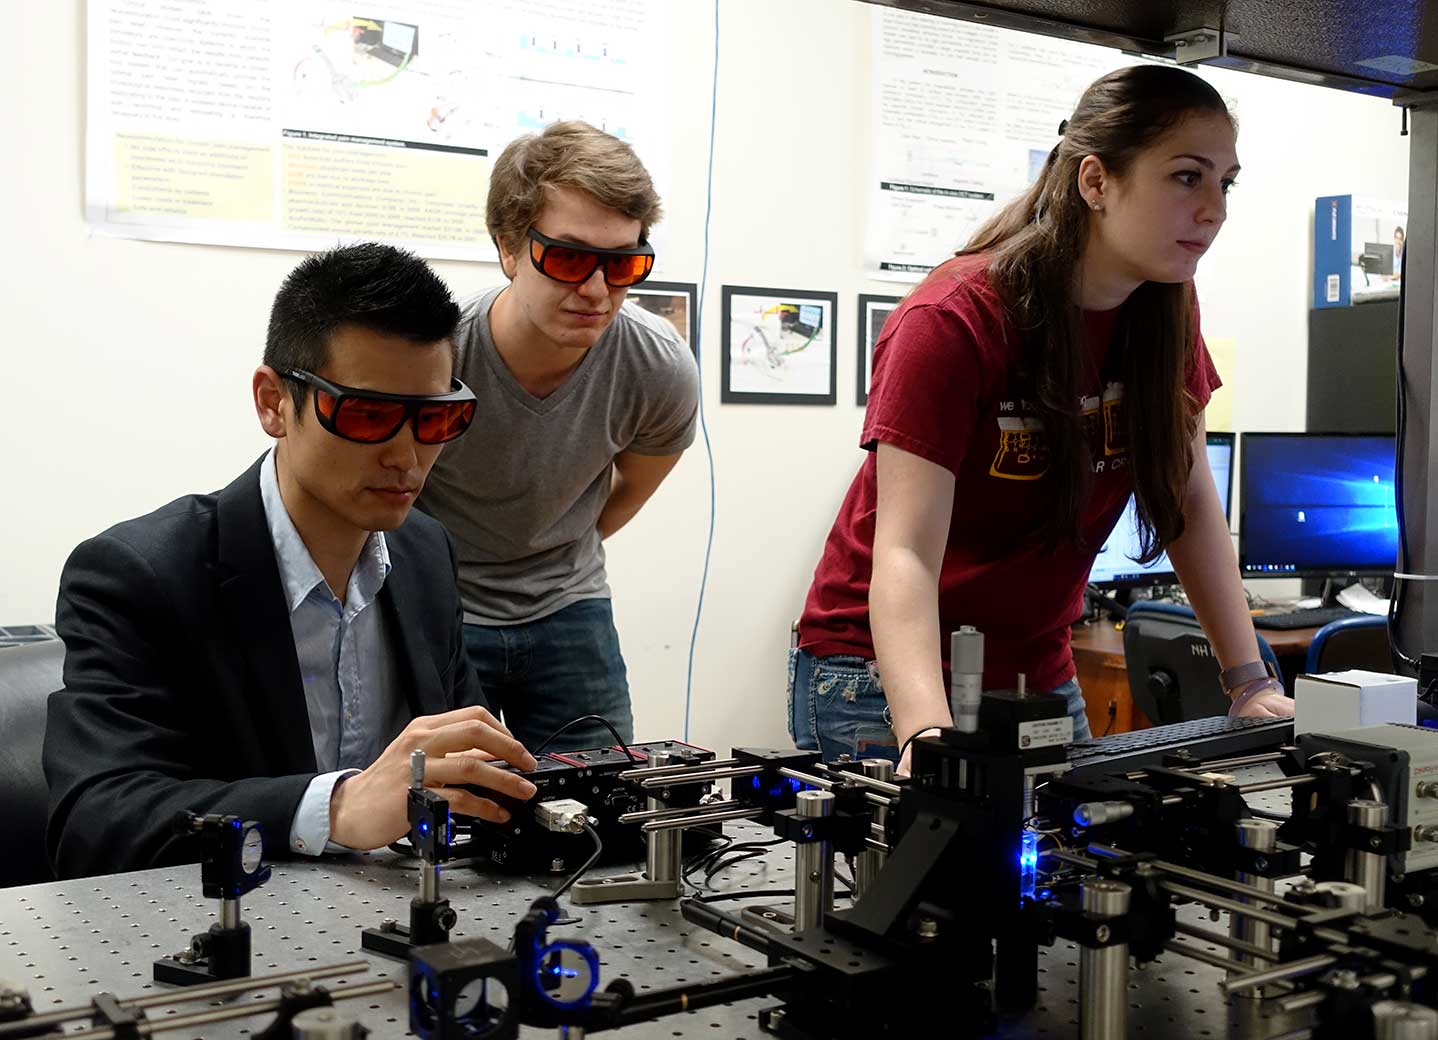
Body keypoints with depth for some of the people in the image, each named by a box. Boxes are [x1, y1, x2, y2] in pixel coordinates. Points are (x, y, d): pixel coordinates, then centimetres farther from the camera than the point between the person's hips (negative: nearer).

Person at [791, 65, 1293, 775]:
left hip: (1038, 676, 6)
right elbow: (905, 554, -29)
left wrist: (1248, 682, -3)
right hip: (885, 674, -6)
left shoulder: (1166, 310, -2)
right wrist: (929, 735, -43)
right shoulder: (953, 322, -22)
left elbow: (1190, 504, 4)